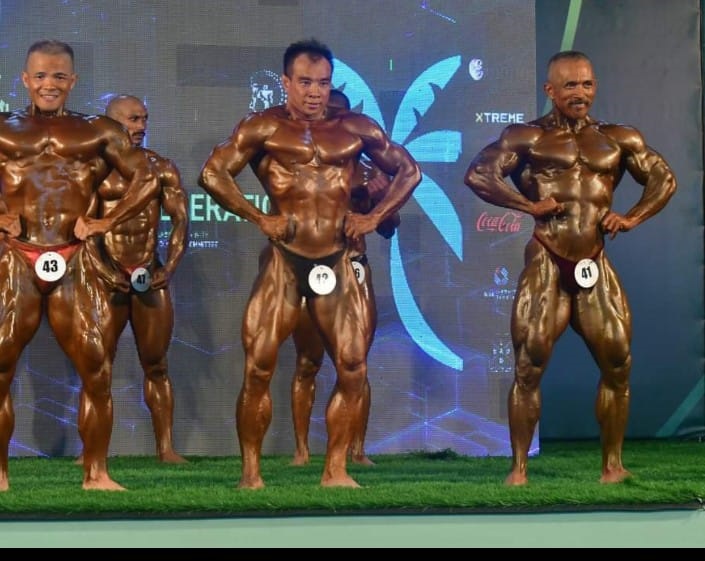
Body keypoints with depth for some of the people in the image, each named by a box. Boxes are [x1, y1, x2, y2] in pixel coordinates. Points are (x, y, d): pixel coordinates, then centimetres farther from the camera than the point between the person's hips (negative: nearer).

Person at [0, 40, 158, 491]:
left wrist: (107, 222, 1)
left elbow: (147, 179, 10)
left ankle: (96, 472, 6)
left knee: (97, 368, -4)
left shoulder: (99, 131, 12)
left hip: (75, 263, 0)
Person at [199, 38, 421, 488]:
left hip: (338, 262, 2)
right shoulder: (264, 127, 1)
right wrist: (259, 218, -10)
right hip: (284, 262, -2)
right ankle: (251, 471, 5)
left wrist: (374, 217, 3)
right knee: (258, 369, -6)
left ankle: (336, 469, 11)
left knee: (354, 370, -1)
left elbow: (409, 171, 15)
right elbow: (213, 173, -5)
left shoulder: (356, 128, 8)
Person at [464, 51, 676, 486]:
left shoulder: (620, 139, 13)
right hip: (546, 265, -3)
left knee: (618, 363, 2)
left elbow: (665, 179, 18)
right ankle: (519, 467, 2)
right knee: (529, 365, -5)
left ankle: (613, 463, 14)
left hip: (596, 267, 3)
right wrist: (528, 205, -10)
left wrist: (632, 218, 4)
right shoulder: (528, 137, 3)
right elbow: (478, 174, -7)